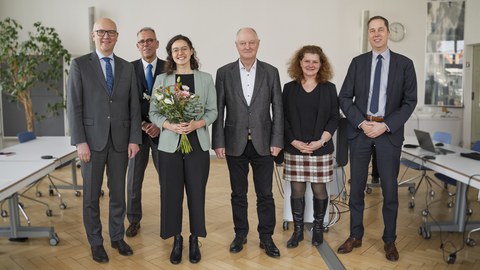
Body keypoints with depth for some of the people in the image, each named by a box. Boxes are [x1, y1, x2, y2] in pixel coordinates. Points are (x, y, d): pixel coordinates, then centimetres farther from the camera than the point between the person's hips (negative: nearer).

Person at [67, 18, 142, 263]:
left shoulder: (127, 67, 8)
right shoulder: (80, 64, -2)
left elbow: (134, 106, 6)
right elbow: (74, 106, -6)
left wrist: (134, 139, -2)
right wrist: (80, 141, -11)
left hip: (120, 140, 3)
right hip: (92, 139, -2)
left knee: (118, 192, 11)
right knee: (91, 195, 8)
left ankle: (117, 237, 28)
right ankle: (95, 242, 24)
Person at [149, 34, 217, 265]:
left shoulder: (205, 79, 5)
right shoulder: (162, 79, 5)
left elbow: (213, 111, 4)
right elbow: (153, 112, 3)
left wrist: (197, 124, -14)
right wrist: (169, 125, -15)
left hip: (198, 144, 0)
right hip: (169, 144, 0)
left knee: (196, 192, 4)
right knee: (171, 193, 4)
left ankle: (194, 240, 22)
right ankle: (177, 240, 22)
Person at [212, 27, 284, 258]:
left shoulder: (271, 72, 2)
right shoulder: (224, 73, 1)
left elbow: (278, 109, 1)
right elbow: (218, 110, 0)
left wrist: (277, 141, -5)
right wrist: (218, 142, -5)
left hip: (263, 143, 0)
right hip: (235, 143, 0)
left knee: (265, 194, 7)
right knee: (238, 194, 12)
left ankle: (266, 237, 23)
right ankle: (240, 235, 28)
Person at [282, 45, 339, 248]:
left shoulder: (329, 88, 5)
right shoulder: (289, 88, 6)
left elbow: (334, 119, 2)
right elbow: (284, 119, 3)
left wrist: (321, 141, -10)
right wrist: (294, 142, -9)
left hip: (321, 150, 0)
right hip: (295, 149, 0)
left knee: (319, 190, 5)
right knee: (297, 190, 4)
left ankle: (318, 228, 25)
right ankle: (298, 230, 20)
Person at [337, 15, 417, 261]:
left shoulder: (404, 64, 3)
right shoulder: (357, 62, 6)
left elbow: (410, 101, -1)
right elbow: (344, 98, 3)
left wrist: (385, 125, -13)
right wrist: (361, 122, -11)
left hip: (389, 132, -1)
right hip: (360, 130, 1)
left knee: (390, 188, 6)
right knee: (356, 187, 8)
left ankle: (389, 240, 22)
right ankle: (355, 236, 23)